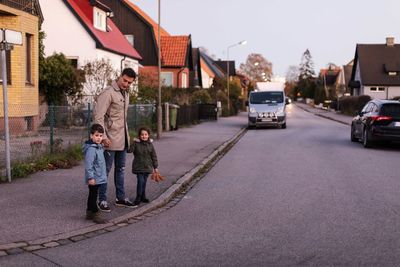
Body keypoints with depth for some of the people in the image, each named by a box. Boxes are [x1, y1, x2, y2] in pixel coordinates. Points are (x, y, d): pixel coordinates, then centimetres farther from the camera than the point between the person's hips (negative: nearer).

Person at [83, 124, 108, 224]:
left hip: (98, 177, 10)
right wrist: (91, 178, -25)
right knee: (93, 196, -1)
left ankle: (89, 212, 28)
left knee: (92, 196, 18)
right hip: (94, 179, -10)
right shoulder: (91, 149, -21)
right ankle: (95, 214, 5)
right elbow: (88, 165, -25)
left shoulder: (99, 147, 11)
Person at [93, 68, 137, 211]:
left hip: (122, 139, 9)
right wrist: (103, 137, -24)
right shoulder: (108, 93, -14)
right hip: (111, 139, -9)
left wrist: (127, 134, 18)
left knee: (120, 169, 15)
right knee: (106, 169, -2)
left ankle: (120, 197, 24)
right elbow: (98, 115, -20)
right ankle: (102, 200, 6)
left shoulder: (126, 94, 14)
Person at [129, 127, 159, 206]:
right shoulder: (136, 143, -6)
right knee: (140, 181, -13)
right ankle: (138, 197, -2)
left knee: (144, 182, 11)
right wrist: (133, 143, -26)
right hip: (138, 167, -3)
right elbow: (129, 150, -18)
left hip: (147, 167, 4)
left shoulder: (150, 144, 4)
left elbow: (154, 156, 9)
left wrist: (155, 167, 8)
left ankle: (143, 197, 23)